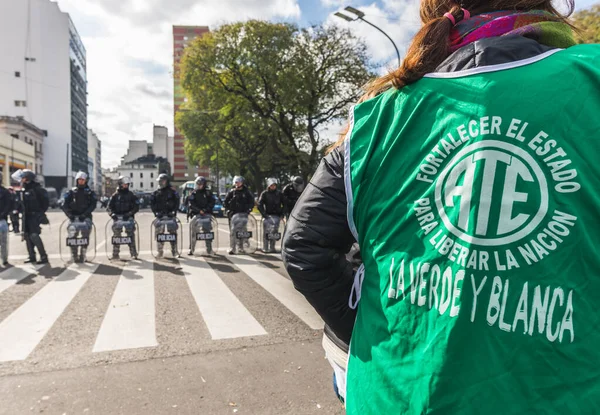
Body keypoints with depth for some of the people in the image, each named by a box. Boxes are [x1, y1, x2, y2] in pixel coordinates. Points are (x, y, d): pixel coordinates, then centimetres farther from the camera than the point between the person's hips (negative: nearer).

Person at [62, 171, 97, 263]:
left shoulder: (90, 192, 10)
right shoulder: (71, 192, 12)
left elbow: (93, 205, -2)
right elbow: (64, 205, 4)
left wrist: (84, 214, -15)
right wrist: (69, 214, -12)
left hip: (85, 217, 0)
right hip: (74, 216, 0)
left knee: (85, 234, -14)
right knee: (72, 233, -14)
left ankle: (82, 255, -7)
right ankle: (74, 256, -8)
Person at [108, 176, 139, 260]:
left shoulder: (131, 195, 8)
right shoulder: (115, 195, 11)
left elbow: (136, 207, 2)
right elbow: (110, 206, 9)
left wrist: (130, 213, -12)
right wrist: (112, 213, -11)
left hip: (128, 217, -1)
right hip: (117, 217, 1)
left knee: (131, 235, -6)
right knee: (116, 236, -3)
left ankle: (134, 254, -3)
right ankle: (115, 254, 2)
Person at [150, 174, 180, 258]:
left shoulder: (172, 191, 6)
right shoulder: (156, 192, 13)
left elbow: (177, 202, 4)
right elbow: (152, 203, 11)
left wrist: (174, 211, -7)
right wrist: (155, 212, -3)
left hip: (170, 215, -2)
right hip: (160, 216, 2)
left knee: (173, 232, -2)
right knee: (159, 233, -4)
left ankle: (174, 251, 6)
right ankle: (160, 251, 2)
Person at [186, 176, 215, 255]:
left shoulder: (208, 192, 9)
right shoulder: (193, 193, 6)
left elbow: (212, 202, 3)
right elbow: (191, 204, -4)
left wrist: (205, 210, -10)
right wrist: (199, 210, -14)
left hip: (206, 214, 1)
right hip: (196, 214, 0)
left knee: (207, 231, -1)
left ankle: (209, 249, 5)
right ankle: (191, 249, 4)